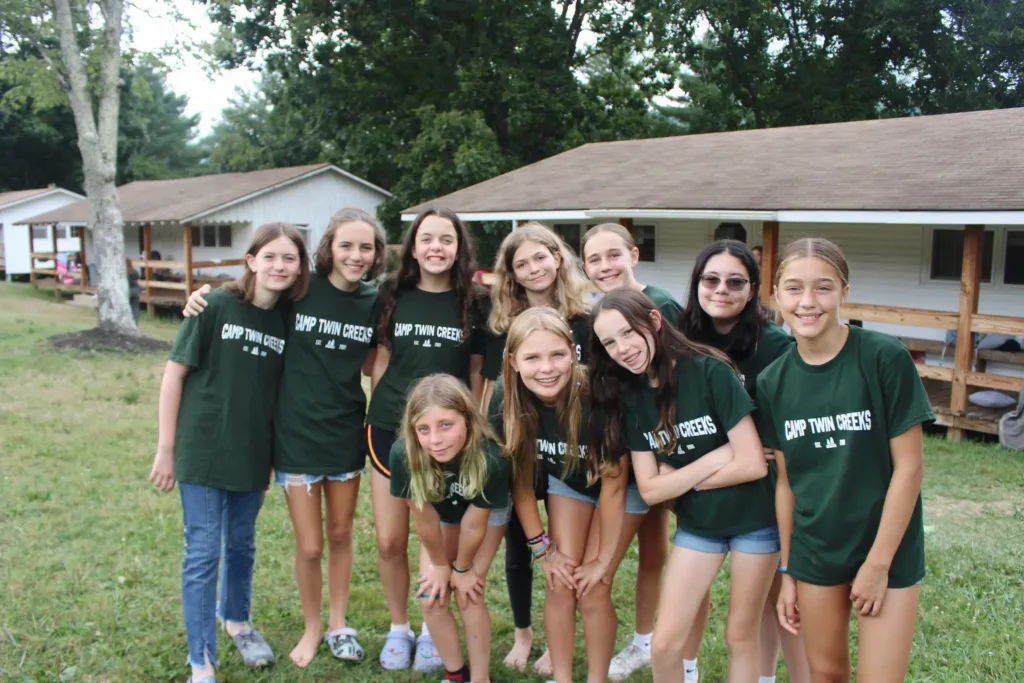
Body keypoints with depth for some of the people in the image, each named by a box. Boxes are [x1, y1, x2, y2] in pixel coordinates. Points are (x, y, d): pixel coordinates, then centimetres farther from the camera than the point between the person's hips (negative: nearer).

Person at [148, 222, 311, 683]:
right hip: (203, 451, -4)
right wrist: (166, 448, -7)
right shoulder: (216, 305, -11)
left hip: (251, 456, 4)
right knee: (203, 553, 2)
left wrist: (274, 455, 10)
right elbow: (175, 372, -8)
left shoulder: (288, 321, 0)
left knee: (242, 545, 19)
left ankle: (235, 620, 44)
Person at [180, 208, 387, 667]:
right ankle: (311, 628, 31)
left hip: (346, 434, 2)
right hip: (297, 434, -2)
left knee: (341, 534, 16)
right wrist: (205, 296, -13)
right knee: (309, 545, 5)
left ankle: (338, 624, 36)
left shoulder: (373, 303, -4)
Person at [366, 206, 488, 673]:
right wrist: (376, 415, 5)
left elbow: (477, 372, 4)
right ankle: (398, 627, 28)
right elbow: (381, 361, 7)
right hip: (390, 429, 1)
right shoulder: (392, 296, 1)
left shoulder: (473, 304, -2)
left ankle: (432, 630, 29)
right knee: (390, 541, 6)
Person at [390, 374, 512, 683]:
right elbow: (424, 519, -21)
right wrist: (440, 565, -6)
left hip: (487, 512, -2)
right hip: (440, 513, 2)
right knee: (431, 598, -1)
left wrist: (462, 569, -9)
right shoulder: (403, 454, -38)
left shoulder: (491, 457, -43)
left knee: (469, 595, -5)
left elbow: (474, 524, -25)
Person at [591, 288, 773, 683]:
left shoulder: (709, 372, -20)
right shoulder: (629, 396, -5)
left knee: (740, 636, 11)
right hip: (696, 524, 4)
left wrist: (680, 478, -12)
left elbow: (753, 464, -22)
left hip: (754, 518, -4)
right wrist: (714, 458, -17)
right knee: (664, 644, 2)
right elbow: (650, 489, -7)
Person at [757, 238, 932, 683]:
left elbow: (908, 467, -12)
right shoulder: (773, 381, -4)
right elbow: (786, 480, 2)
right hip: (814, 553, 3)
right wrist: (786, 570, 5)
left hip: (887, 550, -3)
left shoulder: (885, 358, -15)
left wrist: (879, 562, -11)